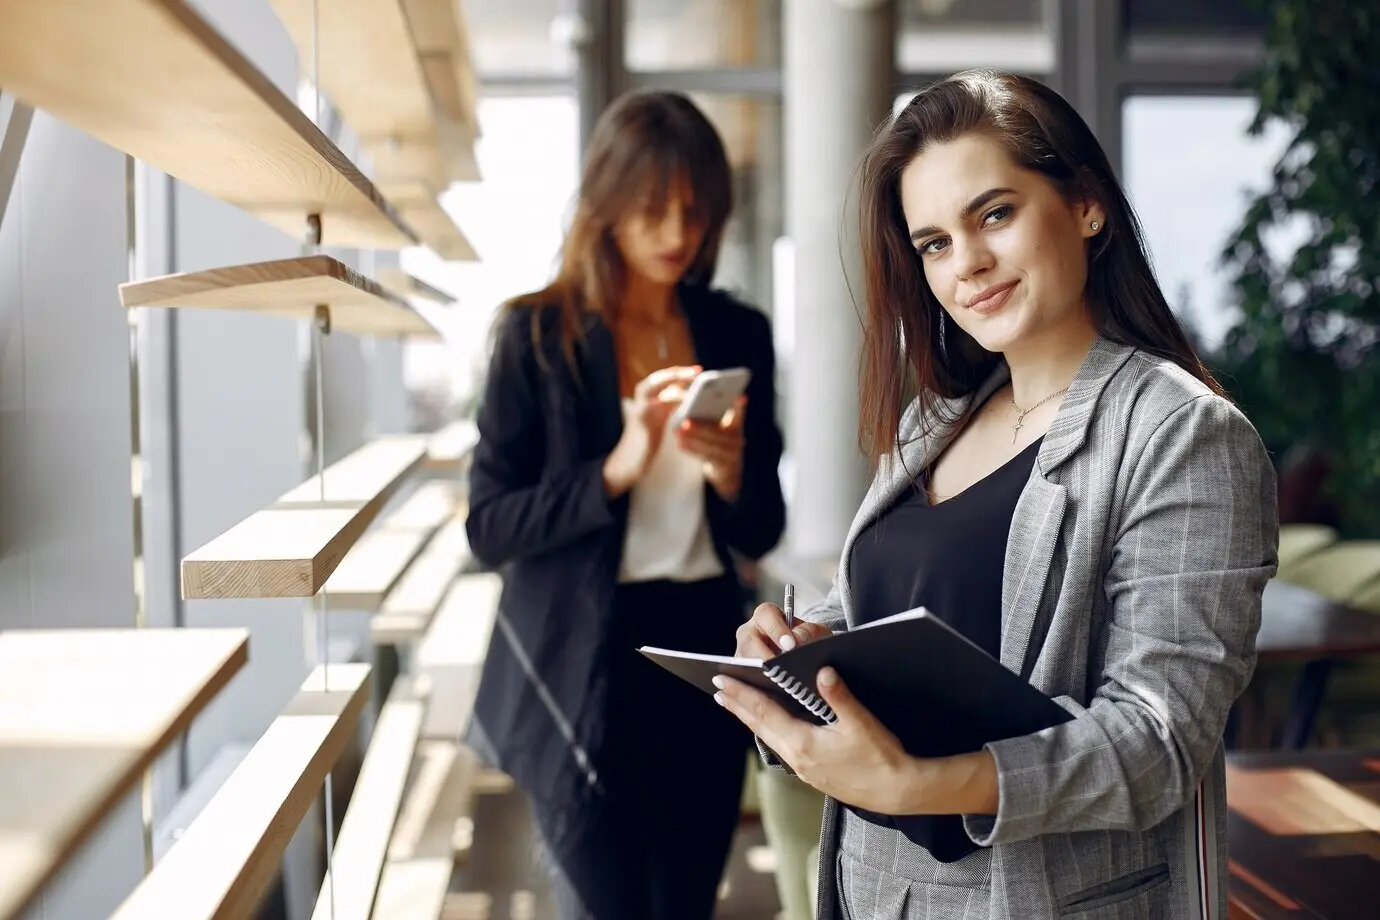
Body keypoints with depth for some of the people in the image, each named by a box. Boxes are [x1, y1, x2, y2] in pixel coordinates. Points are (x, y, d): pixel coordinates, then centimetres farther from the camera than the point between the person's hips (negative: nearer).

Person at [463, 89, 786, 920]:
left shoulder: (739, 334, 5)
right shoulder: (541, 335, -6)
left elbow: (762, 532, 7)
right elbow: (490, 526, -10)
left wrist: (731, 473, -14)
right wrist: (616, 469, -22)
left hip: (705, 658, 4)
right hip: (582, 672, -4)